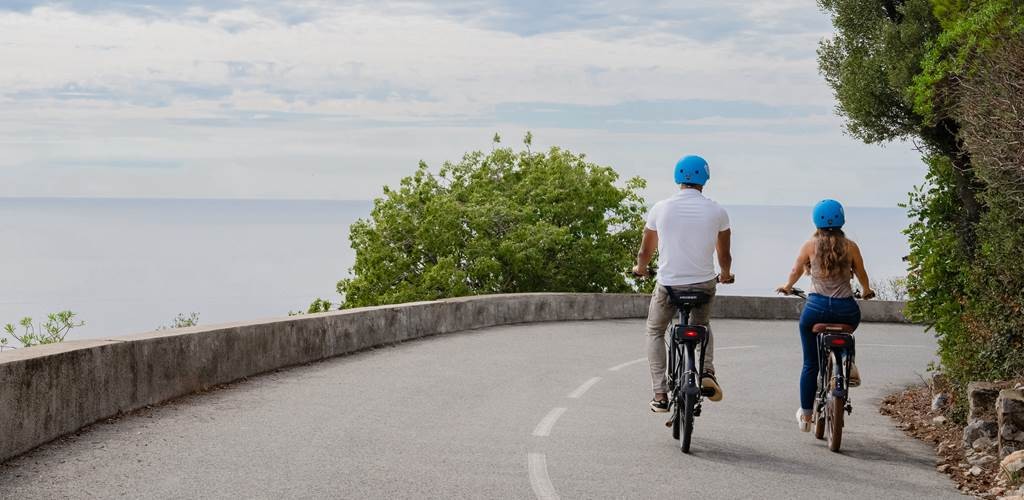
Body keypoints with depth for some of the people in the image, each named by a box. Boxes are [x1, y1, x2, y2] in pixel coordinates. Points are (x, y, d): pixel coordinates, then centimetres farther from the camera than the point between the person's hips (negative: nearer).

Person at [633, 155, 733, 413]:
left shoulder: (661, 208, -2)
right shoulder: (716, 211, -3)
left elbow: (645, 251, 10)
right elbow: (724, 256, 8)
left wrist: (640, 268, 32)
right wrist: (725, 275, 31)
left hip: (668, 285, -1)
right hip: (704, 285, 1)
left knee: (655, 332, 23)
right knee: (702, 326, 32)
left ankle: (660, 394, 12)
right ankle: (706, 370, 5)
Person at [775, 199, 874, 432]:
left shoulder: (811, 245, 1)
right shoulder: (850, 246, 3)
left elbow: (796, 270, 13)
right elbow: (861, 274, 15)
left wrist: (787, 287, 35)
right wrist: (866, 291, 37)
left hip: (816, 307, -1)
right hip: (846, 310, 1)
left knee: (810, 364, 10)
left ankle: (805, 416, 15)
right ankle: (848, 364, 15)